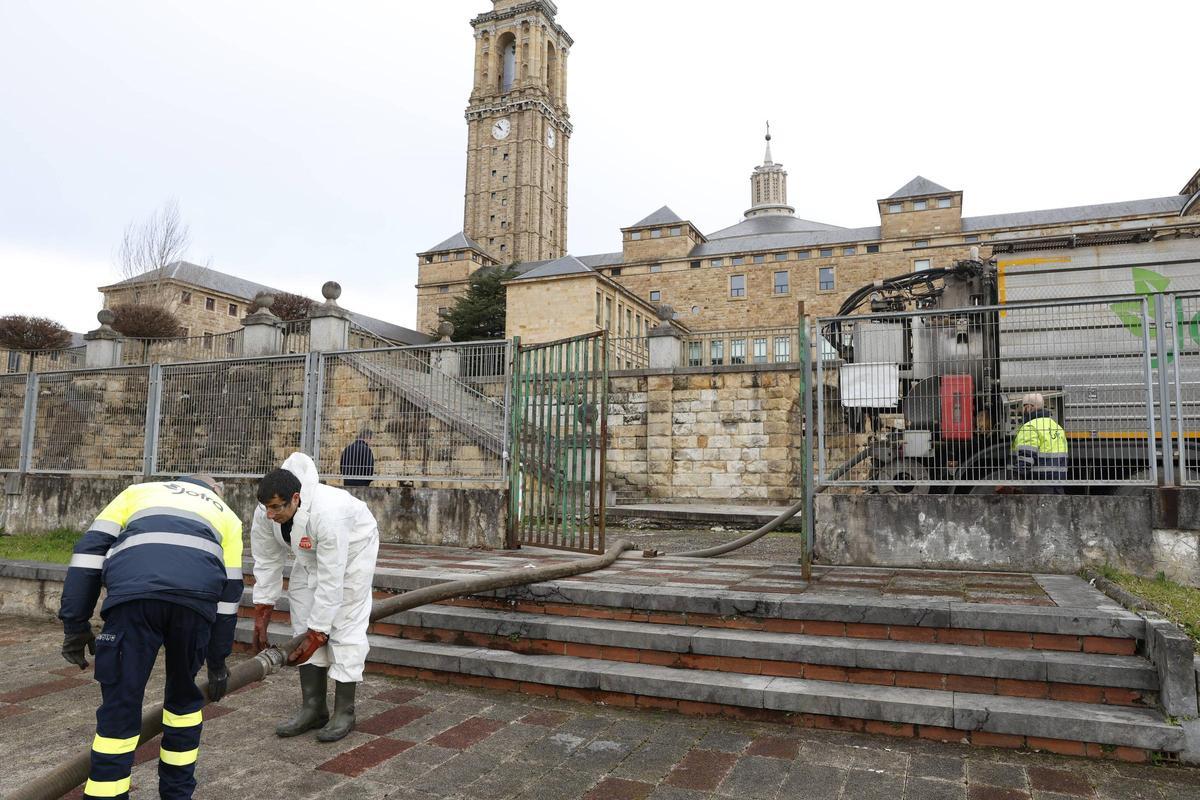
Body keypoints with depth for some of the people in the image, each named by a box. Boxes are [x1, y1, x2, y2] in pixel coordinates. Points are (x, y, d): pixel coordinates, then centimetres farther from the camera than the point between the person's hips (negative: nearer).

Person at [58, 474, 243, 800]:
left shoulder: (139, 491, 35)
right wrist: (217, 661, 35)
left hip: (132, 594, -1)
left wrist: (75, 624, 20)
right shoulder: (225, 514, 34)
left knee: (119, 707, 10)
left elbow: (90, 550, 20)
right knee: (183, 697, 24)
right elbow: (229, 591, 29)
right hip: (196, 599, 2)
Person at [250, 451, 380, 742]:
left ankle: (344, 712, -1)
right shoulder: (265, 514, -25)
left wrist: (316, 633, -32)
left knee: (345, 625, -11)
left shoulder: (327, 514, -44)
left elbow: (330, 581, -38)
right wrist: (261, 614, -9)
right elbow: (267, 562, -11)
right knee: (303, 622, 2)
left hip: (353, 546, -6)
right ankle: (313, 707, 10)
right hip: (311, 552, 6)